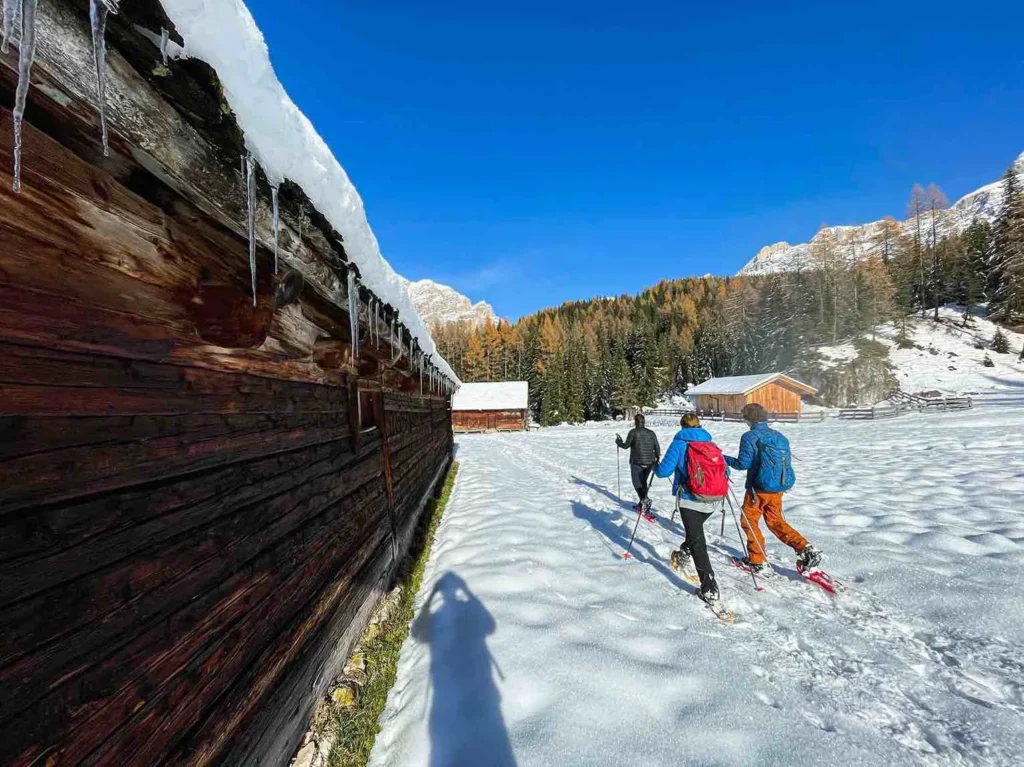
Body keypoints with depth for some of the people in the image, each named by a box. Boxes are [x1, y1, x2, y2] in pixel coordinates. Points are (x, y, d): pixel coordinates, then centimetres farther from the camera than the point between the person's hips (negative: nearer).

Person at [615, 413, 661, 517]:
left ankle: (645, 500, -23)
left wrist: (619, 442, 15)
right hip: (649, 463, 5)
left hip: (637, 462, -5)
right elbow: (657, 447, 4)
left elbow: (626, 446, -5)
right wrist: (657, 458, 21)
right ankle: (642, 505, 23)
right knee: (643, 482, 19)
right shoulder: (651, 433, 4)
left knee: (637, 483, 1)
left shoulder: (633, 432, -8)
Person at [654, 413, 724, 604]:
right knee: (695, 530, 30)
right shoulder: (711, 443, 10)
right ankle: (683, 556, 46)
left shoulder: (679, 443, -4)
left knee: (697, 543, 2)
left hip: (690, 499, -5)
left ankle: (710, 590, 2)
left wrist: (654, 467, 12)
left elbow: (664, 470, -10)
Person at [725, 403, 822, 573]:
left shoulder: (750, 437, -13)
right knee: (776, 521, 22)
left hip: (760, 488, -7)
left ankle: (756, 560, 13)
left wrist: (724, 459, -1)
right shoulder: (779, 436, 8)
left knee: (749, 520, 10)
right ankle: (807, 550, 11)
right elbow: (786, 462, 12)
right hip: (779, 488, 7)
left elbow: (743, 463, -16)